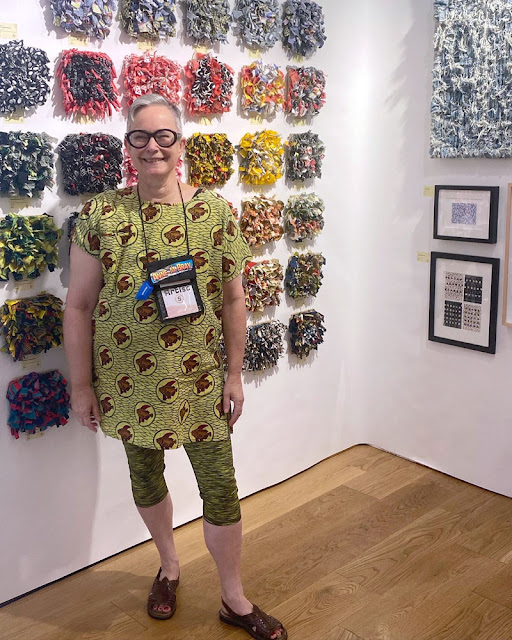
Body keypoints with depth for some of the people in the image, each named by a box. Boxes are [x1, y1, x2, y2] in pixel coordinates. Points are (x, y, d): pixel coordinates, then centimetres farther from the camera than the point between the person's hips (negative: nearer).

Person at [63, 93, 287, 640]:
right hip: (128, 383, 1)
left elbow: (233, 300, 1)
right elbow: (79, 306, -3)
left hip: (199, 381, 0)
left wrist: (234, 374, 1)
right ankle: (169, 565, 48)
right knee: (145, 478, 19)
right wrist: (82, 386, -2)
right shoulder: (100, 215, -6)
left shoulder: (216, 212, -4)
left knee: (221, 488, 7)